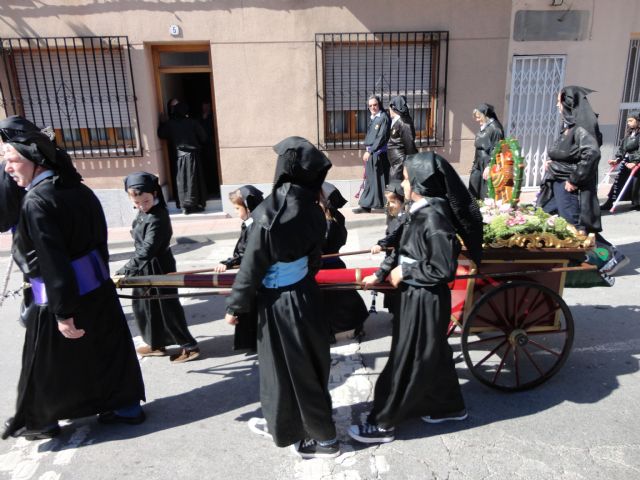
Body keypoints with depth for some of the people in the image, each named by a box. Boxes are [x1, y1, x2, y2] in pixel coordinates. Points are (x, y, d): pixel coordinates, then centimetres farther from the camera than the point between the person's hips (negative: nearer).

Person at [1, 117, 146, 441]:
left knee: (47, 362, 13)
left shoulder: (36, 201, -20)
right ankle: (126, 405, 29)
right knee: (108, 346, 17)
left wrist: (63, 312, -19)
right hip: (97, 286, 8)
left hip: (63, 296, -7)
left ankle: (38, 421, 33)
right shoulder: (79, 189, 5)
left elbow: (51, 262, -23)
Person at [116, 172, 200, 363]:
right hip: (145, 268, 9)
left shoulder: (157, 218, -26)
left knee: (167, 307, 0)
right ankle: (156, 344, 32)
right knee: (143, 305, 17)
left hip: (158, 269, -9)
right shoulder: (143, 213, 4)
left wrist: (125, 271, -33)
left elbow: (147, 250, -31)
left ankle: (189, 346, 13)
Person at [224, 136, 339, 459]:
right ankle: (281, 423, 45)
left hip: (280, 303, -7)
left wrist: (235, 306, -4)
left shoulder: (269, 215, -25)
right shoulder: (313, 211, -5)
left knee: (291, 369, 11)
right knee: (302, 365, 22)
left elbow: (252, 267, -18)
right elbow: (313, 259, 5)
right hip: (305, 295, 7)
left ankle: (324, 439, 27)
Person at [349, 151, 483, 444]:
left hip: (426, 300, -9)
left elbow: (444, 269, -24)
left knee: (406, 361, 4)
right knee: (432, 354, 23)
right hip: (415, 295, 9)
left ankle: (383, 424, 20)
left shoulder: (434, 217, -24)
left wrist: (404, 272, -15)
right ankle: (449, 406, 43)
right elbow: (403, 251, 13)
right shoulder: (419, 211, 3)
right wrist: (380, 274, 9)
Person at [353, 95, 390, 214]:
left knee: (378, 180, -4)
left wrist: (370, 151, -15)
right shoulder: (371, 118, 15)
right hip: (370, 153, 7)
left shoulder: (384, 117, -8)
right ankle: (366, 206, 13)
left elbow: (382, 137, -15)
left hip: (379, 154, -7)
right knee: (369, 180, 9)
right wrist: (367, 150, 8)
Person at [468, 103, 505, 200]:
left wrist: (489, 166, -21)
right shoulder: (482, 128, 14)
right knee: (473, 193, 8)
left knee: (487, 195, -4)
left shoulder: (494, 128, -12)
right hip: (478, 166, 9)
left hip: (487, 166, -9)